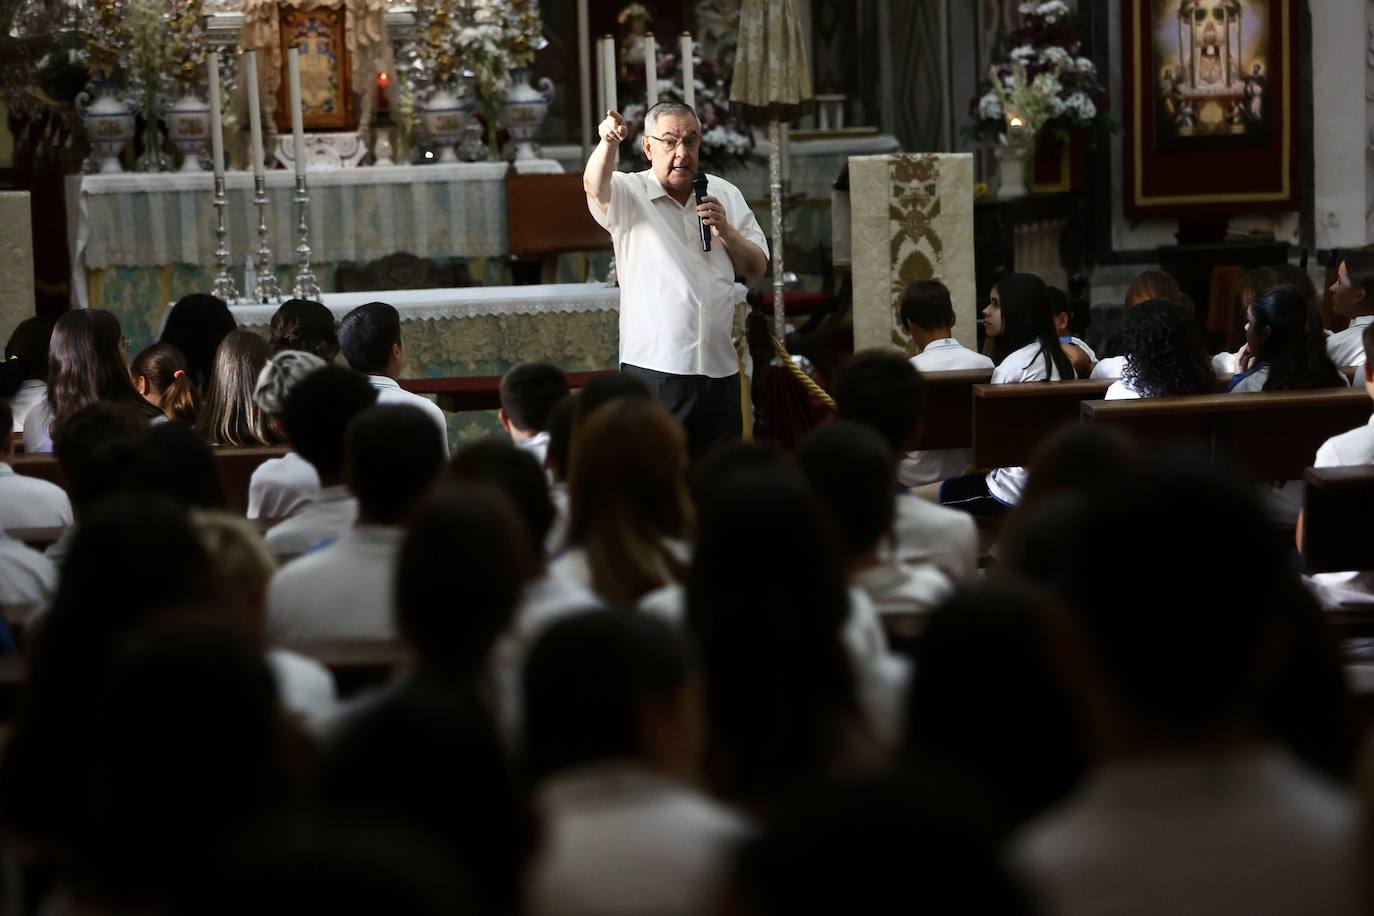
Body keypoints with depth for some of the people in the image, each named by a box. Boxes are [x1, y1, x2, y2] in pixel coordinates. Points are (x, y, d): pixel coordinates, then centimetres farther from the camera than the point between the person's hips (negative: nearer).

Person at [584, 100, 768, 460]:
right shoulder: (628, 195, -1)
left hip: (719, 370, 4)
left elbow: (757, 269, 15)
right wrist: (608, 143, -45)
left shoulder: (725, 195, 13)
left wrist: (726, 232, -4)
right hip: (654, 368, -4)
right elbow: (595, 187, -24)